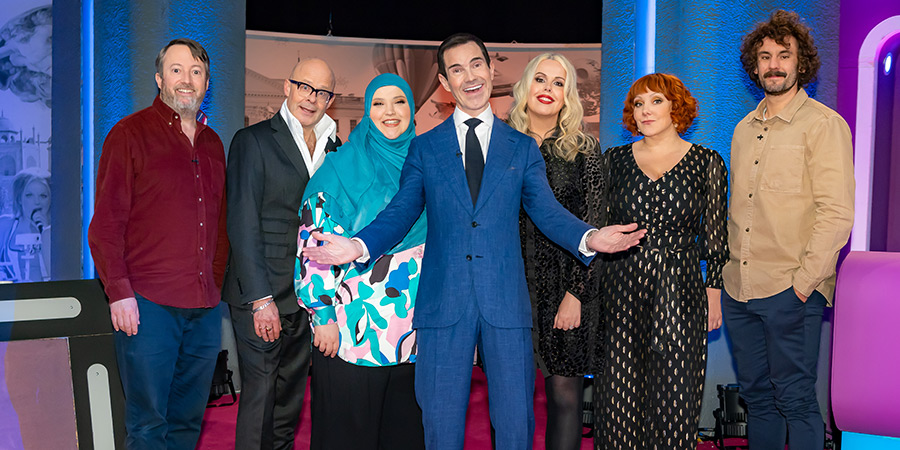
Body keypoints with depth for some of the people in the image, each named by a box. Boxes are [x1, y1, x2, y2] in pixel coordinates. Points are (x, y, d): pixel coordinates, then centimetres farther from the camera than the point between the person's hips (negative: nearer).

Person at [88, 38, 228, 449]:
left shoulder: (212, 144, 16)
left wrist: (216, 285, 11)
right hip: (148, 306, -5)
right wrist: (119, 292, -13)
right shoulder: (130, 134, -1)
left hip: (205, 307, 5)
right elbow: (105, 222, -5)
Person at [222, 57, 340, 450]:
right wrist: (262, 299, -16)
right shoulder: (253, 141, -3)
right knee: (260, 395, -2)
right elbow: (243, 225, -10)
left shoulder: (333, 149, 12)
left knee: (290, 401, 13)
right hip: (261, 295, -5)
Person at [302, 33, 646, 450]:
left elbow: (547, 211, 4)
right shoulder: (424, 147, 11)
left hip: (505, 303, 0)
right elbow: (401, 212, 6)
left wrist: (589, 238, -16)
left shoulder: (523, 148, 12)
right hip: (443, 303, 0)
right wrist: (359, 245, -12)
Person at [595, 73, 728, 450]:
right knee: (618, 393, 4)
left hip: (678, 291, -1)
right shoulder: (616, 160, 8)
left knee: (673, 393, 3)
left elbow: (715, 236, 5)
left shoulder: (706, 163, 2)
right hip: (620, 290, 2)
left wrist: (714, 294, 1)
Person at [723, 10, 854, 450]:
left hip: (791, 292, -6)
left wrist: (805, 280, -16)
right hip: (739, 288, 6)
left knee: (795, 399, 1)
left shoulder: (824, 124, -5)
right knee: (756, 395, 15)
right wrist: (729, 268, 10)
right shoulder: (745, 129, 15)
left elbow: (837, 212, -12)